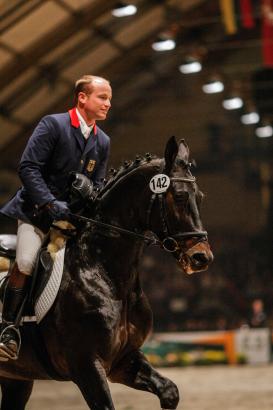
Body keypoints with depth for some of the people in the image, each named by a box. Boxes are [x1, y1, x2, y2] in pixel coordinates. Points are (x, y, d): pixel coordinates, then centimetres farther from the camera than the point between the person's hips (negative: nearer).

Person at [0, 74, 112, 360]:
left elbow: (97, 185, 13)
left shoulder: (102, 141, 8)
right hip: (37, 210, -6)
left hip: (73, 214, 6)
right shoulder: (53, 124, -11)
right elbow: (28, 167, -17)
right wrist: (51, 203, -23)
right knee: (25, 262, -22)